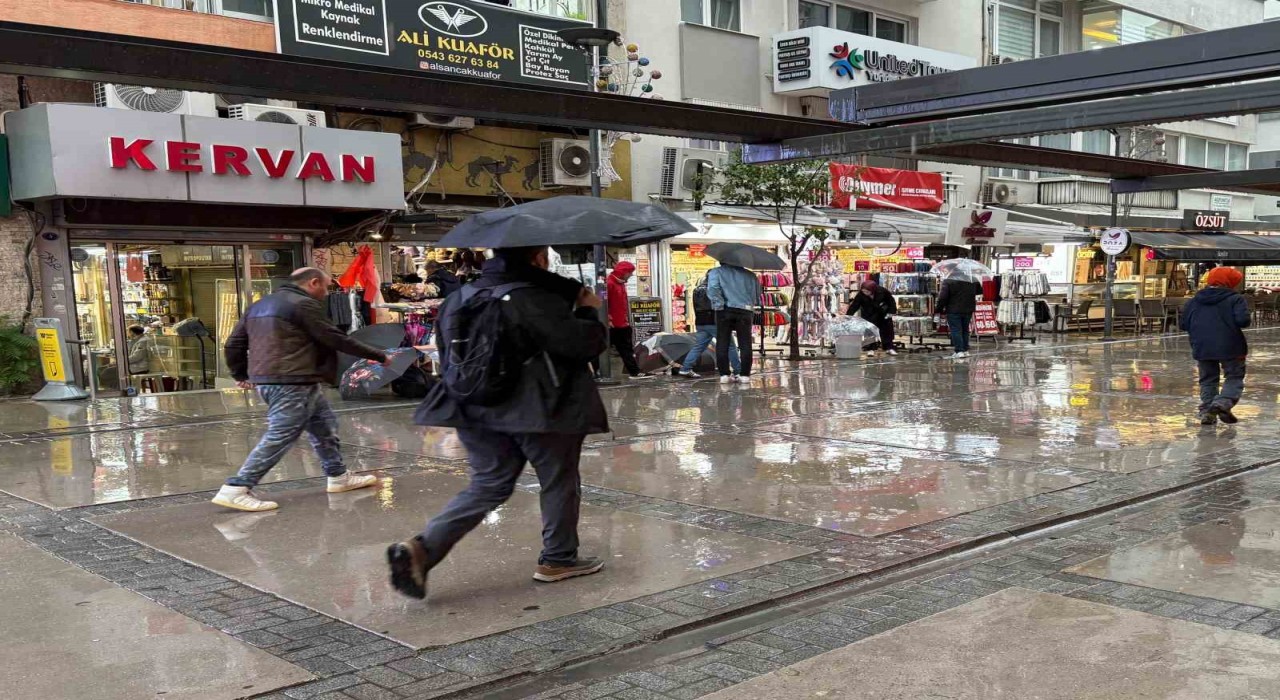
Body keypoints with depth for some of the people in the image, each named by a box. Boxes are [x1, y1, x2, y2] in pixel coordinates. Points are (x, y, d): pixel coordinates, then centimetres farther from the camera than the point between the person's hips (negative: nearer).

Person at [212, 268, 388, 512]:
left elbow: (234, 343, 17)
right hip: (292, 383, -10)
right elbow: (335, 338, -12)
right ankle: (235, 490, -8)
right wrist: (377, 355, -5)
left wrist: (241, 374, 30)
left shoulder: (261, 305, 17)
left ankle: (338, 477, 25)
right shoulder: (303, 304, -10)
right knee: (279, 437, -8)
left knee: (324, 424, 17)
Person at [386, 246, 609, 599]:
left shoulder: (460, 297, 6)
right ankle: (558, 559, 24)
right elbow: (589, 342, -17)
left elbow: (446, 349, 16)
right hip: (537, 410, -6)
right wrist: (588, 309, 2)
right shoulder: (538, 301, -17)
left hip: (474, 409, 7)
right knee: (560, 481, 13)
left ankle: (423, 547, -2)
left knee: (489, 484, 13)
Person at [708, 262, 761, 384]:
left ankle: (724, 374, 1)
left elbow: (713, 288, -12)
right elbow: (757, 296, 14)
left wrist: (719, 304, -9)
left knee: (722, 344, 5)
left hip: (725, 311, -2)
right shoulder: (750, 275, 16)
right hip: (745, 311, 2)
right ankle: (745, 374, 4)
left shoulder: (716, 272, 7)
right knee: (745, 344, 6)